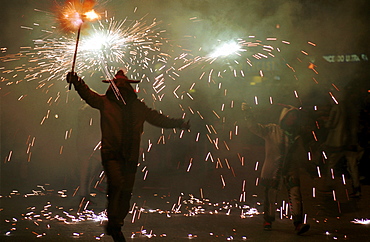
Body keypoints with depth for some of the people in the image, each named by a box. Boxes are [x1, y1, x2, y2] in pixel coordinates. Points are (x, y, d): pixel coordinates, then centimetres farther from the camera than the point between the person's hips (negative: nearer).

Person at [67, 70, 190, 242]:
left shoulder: (138, 107, 15)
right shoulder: (105, 103, 5)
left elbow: (157, 118, 25)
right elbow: (88, 94, -8)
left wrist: (178, 123, 23)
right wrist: (76, 82, -26)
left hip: (130, 156, 4)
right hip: (111, 154, -4)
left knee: (126, 191, 4)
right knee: (116, 183, -23)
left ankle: (117, 227, 20)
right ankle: (112, 222, -9)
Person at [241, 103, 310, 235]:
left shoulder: (296, 136, 13)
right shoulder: (271, 130, 5)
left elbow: (301, 155, 16)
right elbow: (255, 127, -3)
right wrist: (248, 113, -14)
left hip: (290, 171, 2)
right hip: (272, 170, -2)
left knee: (295, 194, -13)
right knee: (270, 196, 5)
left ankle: (298, 223, -15)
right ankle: (268, 221, 24)